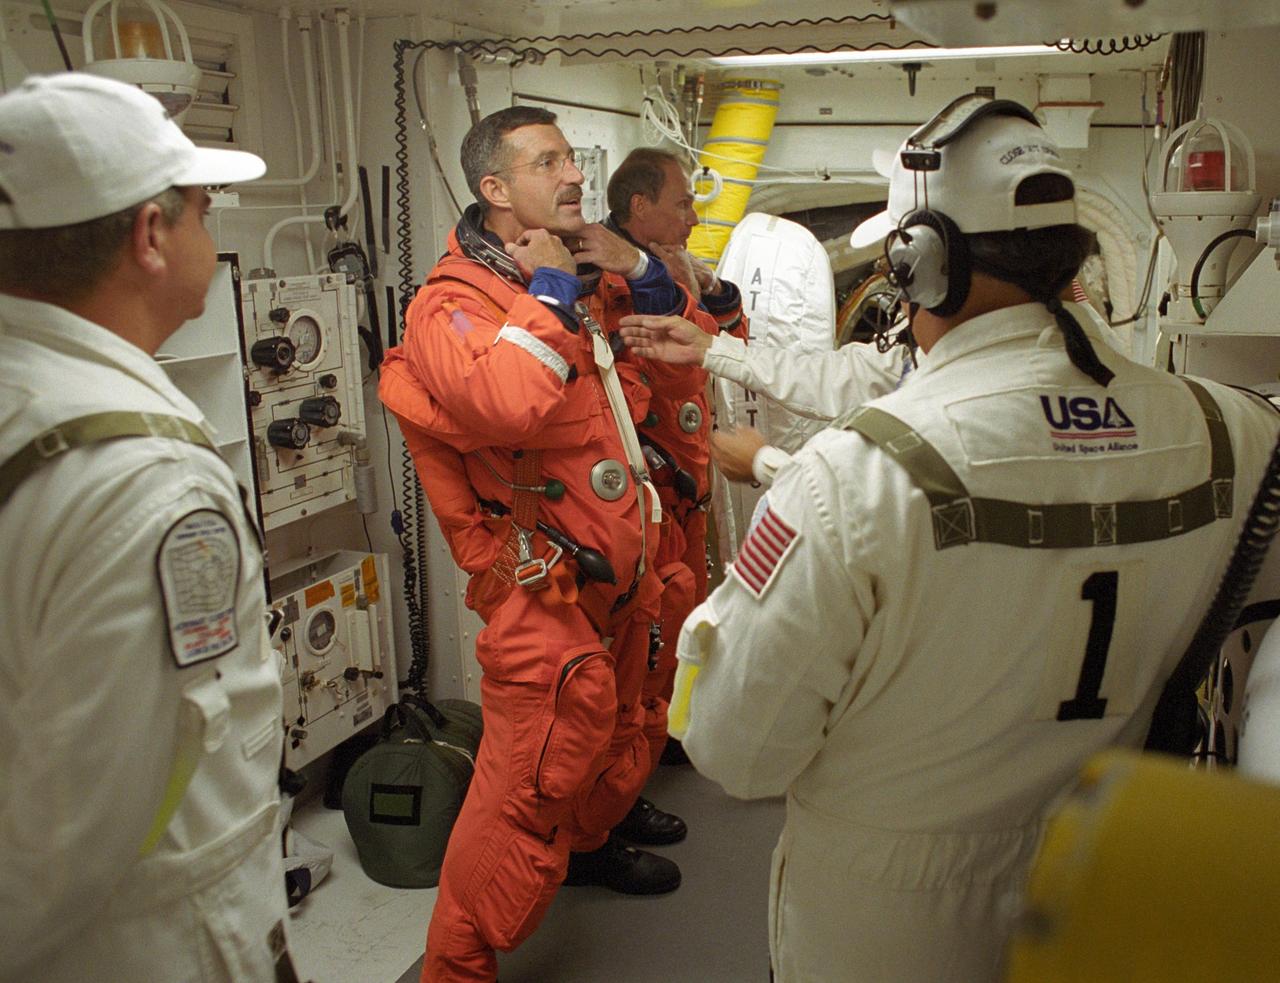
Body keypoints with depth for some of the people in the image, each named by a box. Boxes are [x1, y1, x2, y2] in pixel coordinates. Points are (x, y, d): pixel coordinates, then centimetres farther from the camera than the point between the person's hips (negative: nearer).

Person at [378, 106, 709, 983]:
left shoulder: (588, 281, 11)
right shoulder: (452, 303, -13)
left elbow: (670, 368, 18)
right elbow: (506, 404, -34)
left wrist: (639, 272, 3)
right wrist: (548, 292, -20)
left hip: (622, 564, 9)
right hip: (544, 587, -8)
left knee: (617, 730, 26)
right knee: (531, 776, -7)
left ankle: (587, 845, 52)